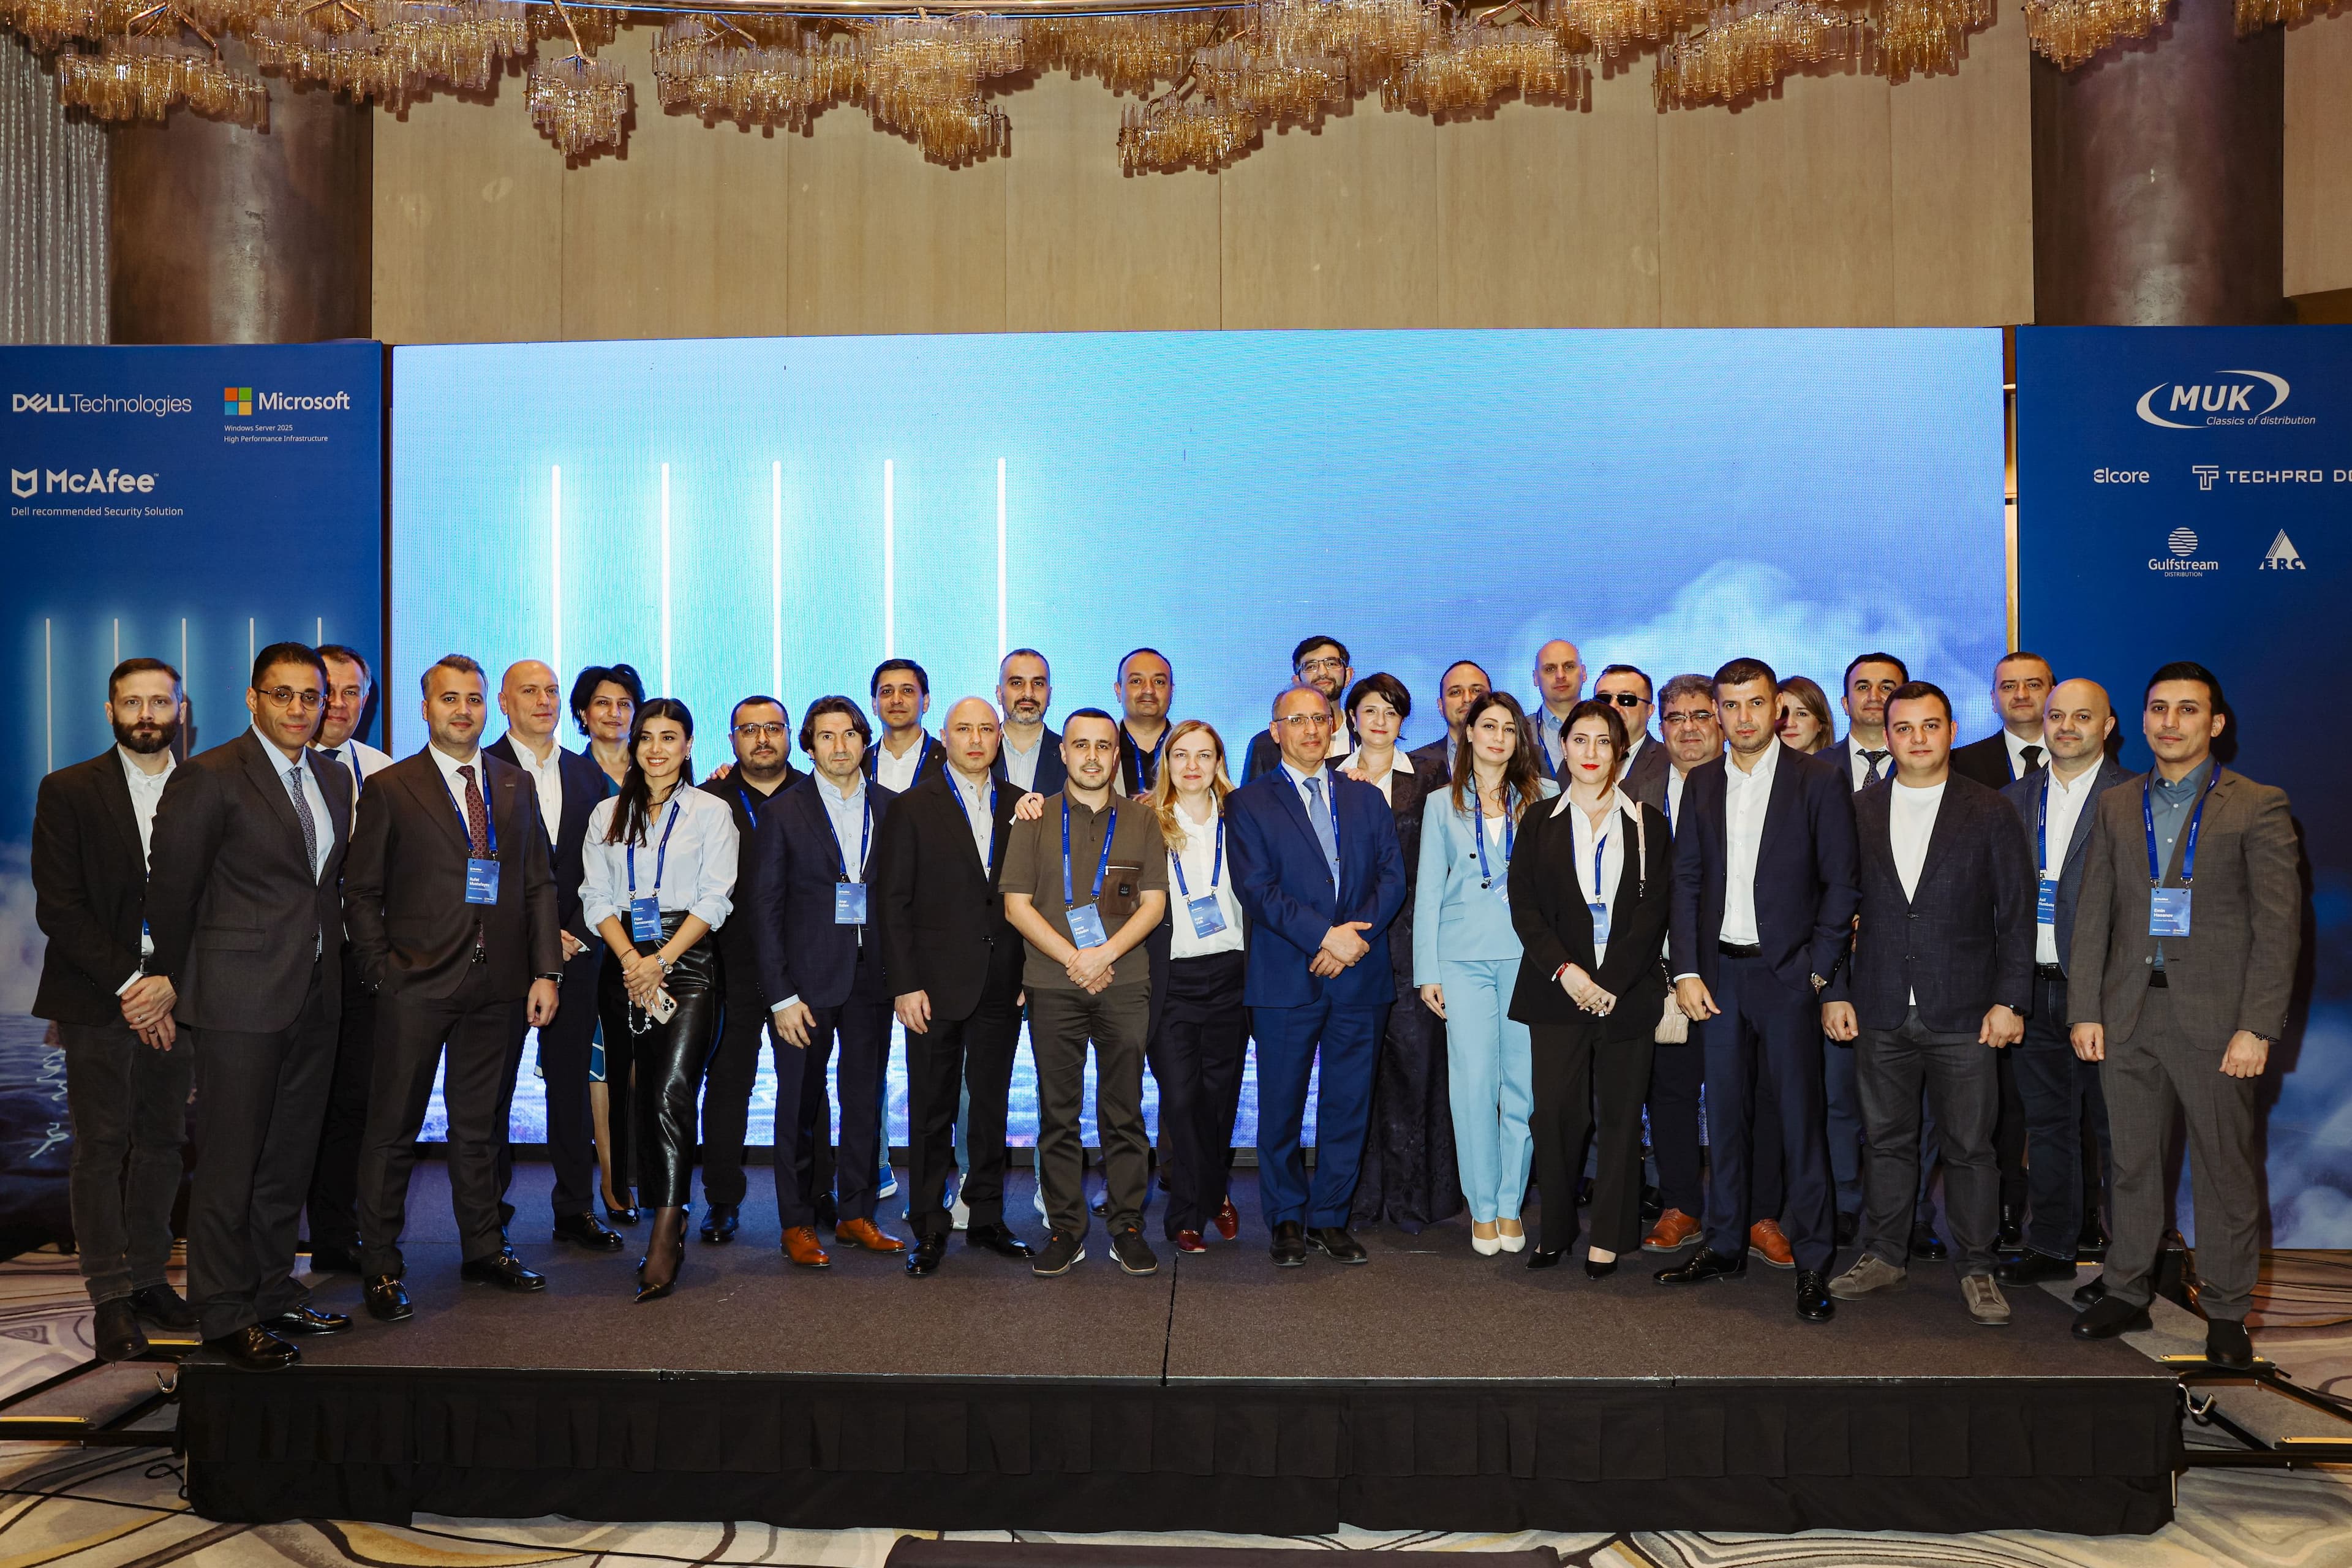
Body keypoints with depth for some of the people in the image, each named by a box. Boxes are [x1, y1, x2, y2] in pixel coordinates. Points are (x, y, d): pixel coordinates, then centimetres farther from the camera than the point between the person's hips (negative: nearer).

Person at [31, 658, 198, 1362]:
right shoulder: (67, 791, 1)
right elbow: (58, 907, -5)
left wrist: (172, 983, -8)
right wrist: (128, 984, -12)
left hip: (175, 996, 2)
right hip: (97, 998, -2)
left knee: (163, 1141, 8)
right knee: (101, 1146, 2)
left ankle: (146, 1276, 19)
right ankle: (112, 1297, 10)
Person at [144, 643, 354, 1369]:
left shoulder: (334, 779, 12)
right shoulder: (209, 777, -9)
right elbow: (172, 888, -4)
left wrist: (333, 965, 13)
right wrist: (173, 979, 5)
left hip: (315, 995, 6)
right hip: (240, 996, -6)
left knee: (290, 1154, 14)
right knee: (230, 1159, 2)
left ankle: (273, 1290, 27)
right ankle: (225, 1314, 13)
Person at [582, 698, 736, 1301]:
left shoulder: (710, 812, 5)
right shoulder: (608, 815, 14)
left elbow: (714, 900, -2)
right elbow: (596, 897, 8)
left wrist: (661, 960, -12)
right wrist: (631, 959, -8)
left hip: (687, 960, -4)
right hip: (625, 964, 4)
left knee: (672, 1090, -16)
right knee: (640, 1093, 5)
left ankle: (664, 1240, -18)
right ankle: (666, 1230, 14)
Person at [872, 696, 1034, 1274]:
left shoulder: (1019, 807, 8)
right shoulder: (912, 808, -1)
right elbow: (892, 901, -4)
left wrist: (1031, 971, 1)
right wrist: (904, 983, -10)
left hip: (1002, 985, 3)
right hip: (937, 984, -3)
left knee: (993, 1105, 12)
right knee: (932, 1111, 4)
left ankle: (986, 1217, 24)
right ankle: (929, 1229, 15)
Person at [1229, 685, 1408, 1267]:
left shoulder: (1366, 799, 14)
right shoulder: (1249, 804, 3)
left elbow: (1392, 877, 5)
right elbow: (1256, 890, -8)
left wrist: (1358, 934, -11)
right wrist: (1324, 935, -17)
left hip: (1360, 977, 3)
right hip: (1285, 979, -3)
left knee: (1348, 1105, 7)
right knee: (1282, 1106, 5)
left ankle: (1331, 1218, 20)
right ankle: (1288, 1220, 20)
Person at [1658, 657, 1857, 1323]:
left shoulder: (1818, 781, -2)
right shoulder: (1702, 785, 9)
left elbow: (1841, 882, -3)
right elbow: (1686, 881, 9)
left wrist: (1818, 970, -8)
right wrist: (1687, 971, 1)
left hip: (1787, 971, -4)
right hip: (1719, 972, 4)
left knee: (1800, 1115, -1)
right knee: (1725, 1112, 11)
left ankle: (1811, 1261, 9)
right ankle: (1724, 1245, 22)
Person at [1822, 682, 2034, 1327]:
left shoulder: (1990, 813, 1)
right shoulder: (1857, 812, 6)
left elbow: (2016, 915, 0)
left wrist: (2010, 1001, -6)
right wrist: (1835, 992, 3)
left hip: (1963, 1014, -2)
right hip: (1880, 1013, 2)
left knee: (1969, 1147, 4)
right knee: (1887, 1140, 11)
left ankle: (1977, 1269, 17)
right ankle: (1886, 1256, 24)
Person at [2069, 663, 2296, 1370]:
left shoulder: (2258, 807, -2)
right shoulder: (2116, 807, 10)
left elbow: (2279, 925, -6)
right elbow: (2093, 915, 9)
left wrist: (2258, 1028, -12)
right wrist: (2084, 1011, 3)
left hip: (2214, 1016, -3)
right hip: (2129, 1014, 4)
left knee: (2226, 1169, 6)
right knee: (2133, 1164, 12)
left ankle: (2226, 1312, 20)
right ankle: (2126, 1292, 24)